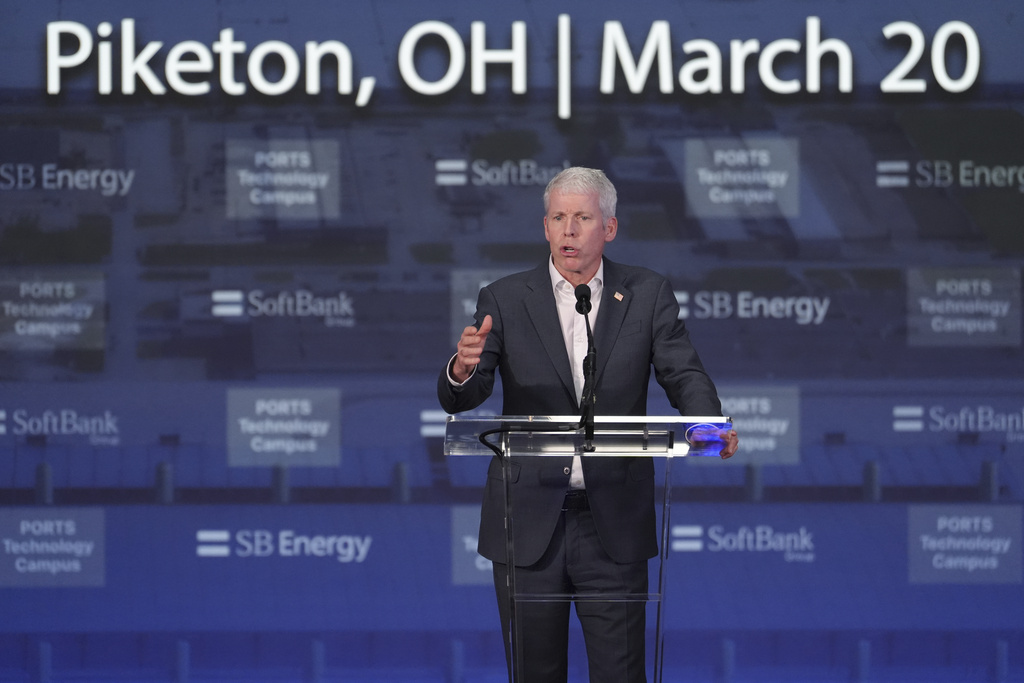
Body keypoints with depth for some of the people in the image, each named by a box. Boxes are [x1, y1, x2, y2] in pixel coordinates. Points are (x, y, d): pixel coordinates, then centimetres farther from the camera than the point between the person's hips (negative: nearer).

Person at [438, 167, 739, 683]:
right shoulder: (505, 300, 1)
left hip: (614, 523, 0)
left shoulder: (648, 295, 4)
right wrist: (462, 371, -31)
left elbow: (683, 373, -4)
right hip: (529, 519, 0)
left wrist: (709, 423, -26)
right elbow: (459, 399, -6)